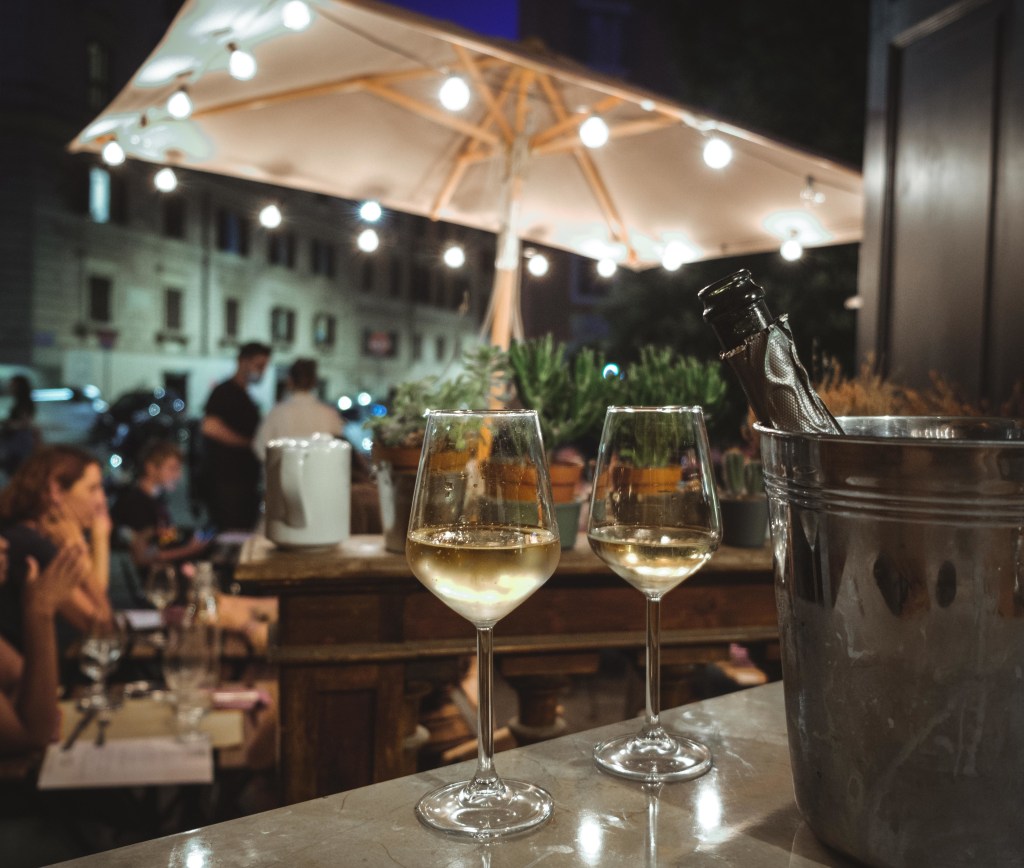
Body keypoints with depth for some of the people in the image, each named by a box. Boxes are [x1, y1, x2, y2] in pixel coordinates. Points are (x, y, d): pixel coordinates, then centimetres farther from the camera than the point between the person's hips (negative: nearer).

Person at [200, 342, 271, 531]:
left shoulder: (246, 398, 21)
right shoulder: (225, 392, -7)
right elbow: (210, 427, -23)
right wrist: (249, 443, -18)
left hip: (246, 478, 9)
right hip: (225, 478, -9)